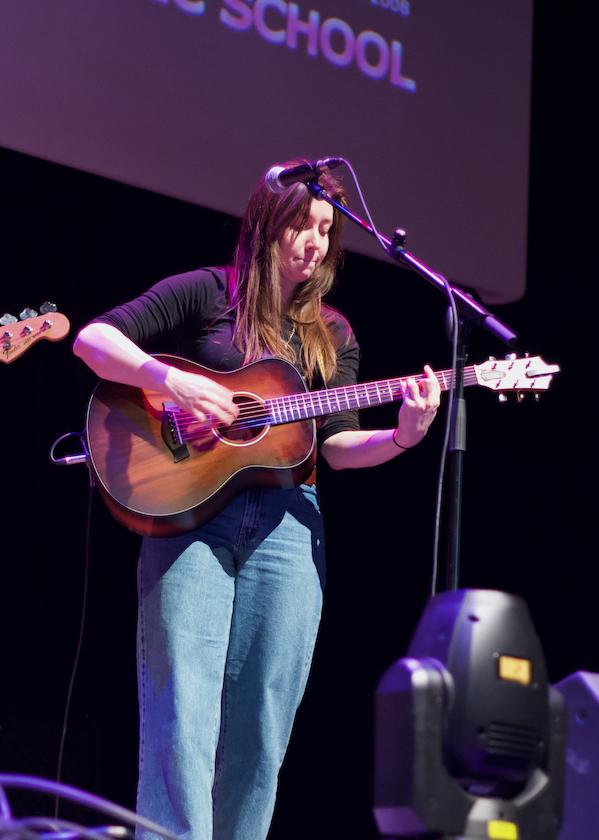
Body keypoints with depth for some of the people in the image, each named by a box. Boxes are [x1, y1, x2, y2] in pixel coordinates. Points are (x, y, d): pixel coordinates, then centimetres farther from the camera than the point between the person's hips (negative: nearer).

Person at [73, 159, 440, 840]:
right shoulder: (207, 293, 5)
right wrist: (171, 382, -17)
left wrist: (403, 435, -8)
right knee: (182, 715, -13)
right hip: (188, 512, -4)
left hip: (287, 527, 4)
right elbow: (93, 338, -2)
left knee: (261, 727, 1)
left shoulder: (331, 335, 18)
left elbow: (339, 445, 11)